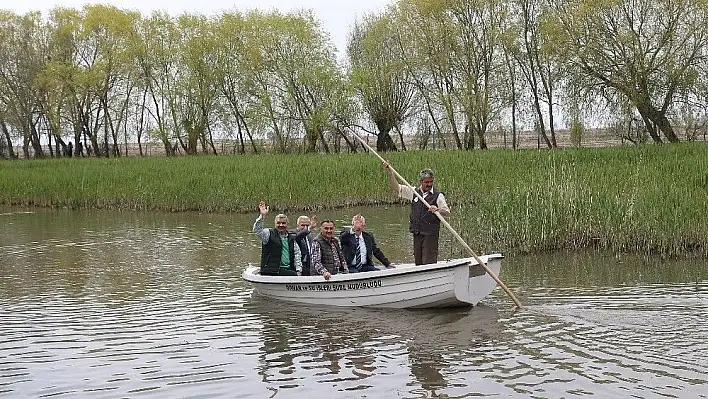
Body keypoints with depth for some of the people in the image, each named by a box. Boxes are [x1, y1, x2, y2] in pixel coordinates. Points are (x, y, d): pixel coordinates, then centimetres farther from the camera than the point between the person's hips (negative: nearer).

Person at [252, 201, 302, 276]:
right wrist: (262, 216, -22)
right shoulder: (269, 234, 9)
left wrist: (299, 270, 7)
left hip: (288, 270, 5)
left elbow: (297, 255, 19)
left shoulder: (292, 239, 21)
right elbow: (257, 229, -9)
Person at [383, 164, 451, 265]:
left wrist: (438, 209, -28)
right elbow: (396, 187, 9)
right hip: (417, 233, 5)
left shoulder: (438, 195, -2)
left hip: (431, 234, -5)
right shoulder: (414, 192, 9)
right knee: (418, 262, 9)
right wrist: (390, 172, -1)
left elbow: (447, 212, -7)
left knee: (429, 261, -8)